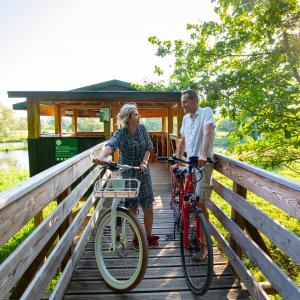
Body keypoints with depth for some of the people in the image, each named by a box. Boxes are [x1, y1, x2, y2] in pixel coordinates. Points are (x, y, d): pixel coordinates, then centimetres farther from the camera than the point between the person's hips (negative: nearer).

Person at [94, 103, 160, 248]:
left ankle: (149, 236, 26)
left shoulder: (142, 128, -3)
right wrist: (102, 156, -55)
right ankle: (136, 238, 26)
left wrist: (144, 162, -16)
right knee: (132, 208, 6)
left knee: (148, 207, 6)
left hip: (142, 172, 3)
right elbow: (111, 145, -34)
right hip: (127, 174, -3)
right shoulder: (121, 133, -15)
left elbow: (148, 147, 1)